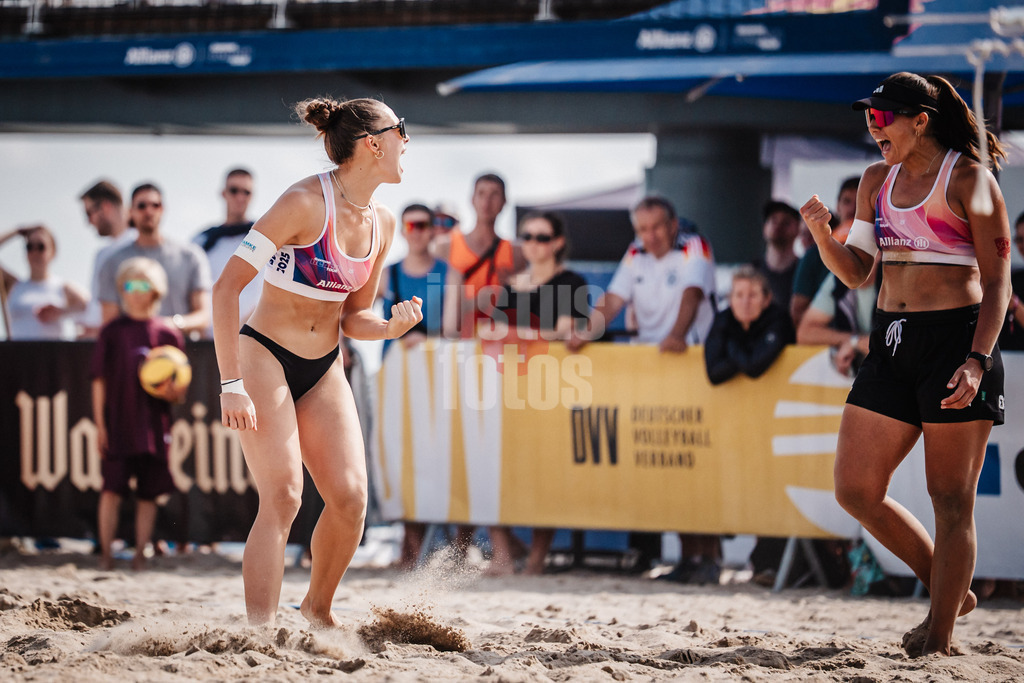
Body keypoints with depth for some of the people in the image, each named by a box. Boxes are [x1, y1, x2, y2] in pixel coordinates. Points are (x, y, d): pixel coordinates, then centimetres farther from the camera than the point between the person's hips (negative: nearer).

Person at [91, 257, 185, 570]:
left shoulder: (168, 335, 7)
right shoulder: (113, 332, 5)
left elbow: (180, 391, 10)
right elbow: (99, 381, 6)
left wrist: (172, 392, -13)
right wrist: (100, 424, -1)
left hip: (154, 427, 1)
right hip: (118, 426, -1)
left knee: (148, 495, 3)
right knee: (112, 490, -7)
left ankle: (140, 555, 11)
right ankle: (106, 554, 0)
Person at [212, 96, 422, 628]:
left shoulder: (381, 224, 3)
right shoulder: (306, 204, -19)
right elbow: (227, 287, -19)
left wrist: (390, 327, -11)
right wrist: (231, 385, -24)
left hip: (323, 369, 7)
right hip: (264, 357, -7)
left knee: (350, 496, -5)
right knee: (283, 496, -18)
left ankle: (317, 610, 16)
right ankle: (260, 632, -16)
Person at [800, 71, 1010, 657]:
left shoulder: (968, 179, -6)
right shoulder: (878, 181, 13)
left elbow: (998, 283, -8)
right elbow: (856, 272, 15)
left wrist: (978, 360, -19)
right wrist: (823, 234, -5)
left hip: (956, 339, -7)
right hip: (892, 344, 7)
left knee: (951, 498, -2)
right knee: (856, 489, 3)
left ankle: (942, 634, 6)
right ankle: (951, 592, 20)